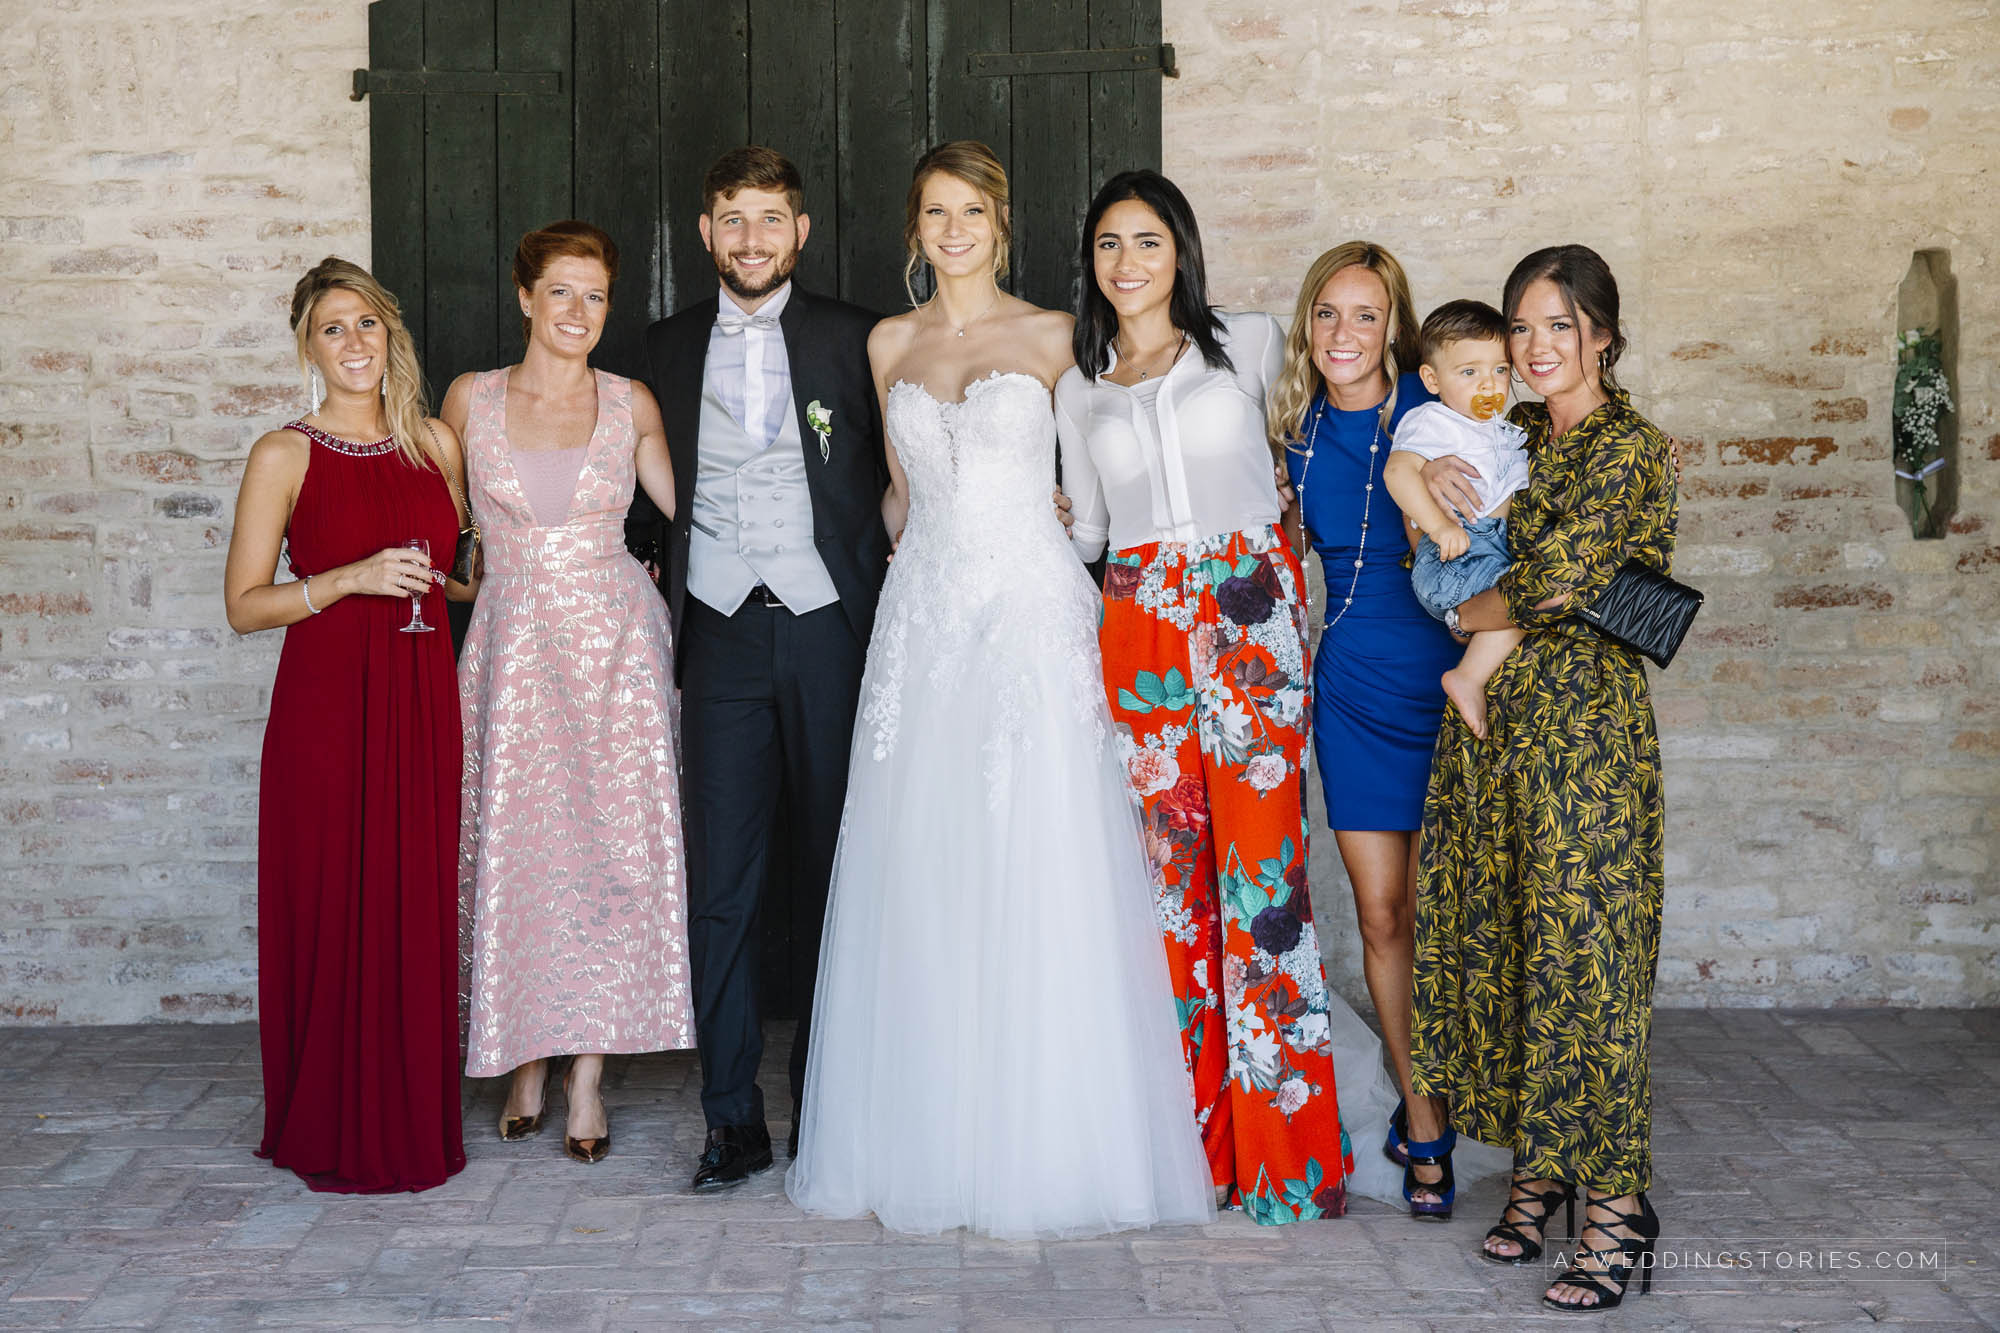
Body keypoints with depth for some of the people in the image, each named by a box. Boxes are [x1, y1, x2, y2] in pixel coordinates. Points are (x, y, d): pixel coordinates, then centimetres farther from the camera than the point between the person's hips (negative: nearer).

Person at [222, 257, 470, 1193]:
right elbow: (244, 605, -4)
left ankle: (415, 1123, 16)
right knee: (333, 906, -1)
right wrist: (354, 578, -14)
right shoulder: (283, 457, -2)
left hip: (423, 701, 4)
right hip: (325, 702, -4)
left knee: (420, 903, 4)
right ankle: (337, 1135, 11)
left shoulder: (436, 443, 11)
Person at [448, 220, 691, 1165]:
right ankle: (526, 1065, 14)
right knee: (515, 847, 1)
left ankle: (587, 1078, 3)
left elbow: (692, 506, 14)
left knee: (611, 846, -3)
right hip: (514, 646, 0)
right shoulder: (470, 400, 4)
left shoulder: (631, 405, 5)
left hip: (614, 641, 0)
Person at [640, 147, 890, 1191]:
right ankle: (733, 1117, 6)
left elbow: (894, 480, 7)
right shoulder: (670, 349, 12)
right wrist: (661, 601, 8)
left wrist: (888, 616, -1)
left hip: (829, 632, -1)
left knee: (834, 879, 5)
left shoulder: (852, 340, 4)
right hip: (722, 636, 2)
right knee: (718, 884, -2)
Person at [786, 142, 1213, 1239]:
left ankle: (1048, 1143, 4)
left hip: (1032, 613, -3)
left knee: (1040, 877, -5)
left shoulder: (1053, 337, 4)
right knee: (921, 881, 2)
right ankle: (932, 1139, 11)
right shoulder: (890, 344, 13)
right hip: (923, 617, 3)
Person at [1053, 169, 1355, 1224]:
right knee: (1171, 868, 0)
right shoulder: (1078, 389, 16)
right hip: (1141, 626, 2)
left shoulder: (1248, 344, 9)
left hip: (1251, 612, -2)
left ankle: (1284, 1144, -2)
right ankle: (1197, 1136, 8)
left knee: (1261, 863, -8)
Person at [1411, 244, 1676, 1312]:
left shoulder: (1630, 448, -9)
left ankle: (1617, 1203, 1)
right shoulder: (1516, 435, 14)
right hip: (1492, 714, 7)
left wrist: (1469, 612, 0)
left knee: (1582, 947, -6)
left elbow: (1555, 584, -18)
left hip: (1586, 721, -7)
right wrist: (1430, 473, 5)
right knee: (1499, 936, 9)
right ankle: (1538, 1164, 22)